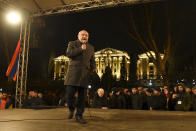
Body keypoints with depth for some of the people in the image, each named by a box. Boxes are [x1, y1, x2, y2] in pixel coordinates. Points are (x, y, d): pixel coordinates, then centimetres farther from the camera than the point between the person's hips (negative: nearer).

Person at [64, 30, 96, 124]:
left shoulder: (91, 47, 21)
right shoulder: (72, 44, 11)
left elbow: (92, 60, 21)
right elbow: (68, 54, -5)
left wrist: (94, 68, 2)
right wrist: (80, 49, -9)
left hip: (84, 74, 3)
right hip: (73, 73, -2)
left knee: (82, 96, 1)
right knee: (70, 93, -8)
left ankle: (79, 116, 11)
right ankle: (71, 109, 21)